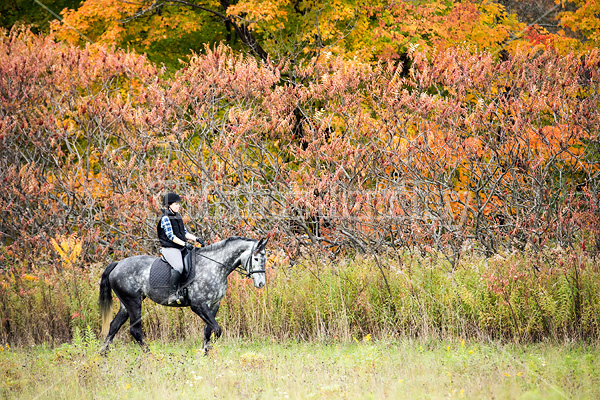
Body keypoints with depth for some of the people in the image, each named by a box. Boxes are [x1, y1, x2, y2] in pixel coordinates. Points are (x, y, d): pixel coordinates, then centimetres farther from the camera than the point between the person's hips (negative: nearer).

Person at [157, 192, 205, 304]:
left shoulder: (178, 217, 17)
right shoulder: (165, 218, -10)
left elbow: (185, 233, 19)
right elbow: (171, 236, -17)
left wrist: (196, 239, 3)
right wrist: (184, 244, -25)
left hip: (180, 249, 10)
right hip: (170, 249, -10)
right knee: (178, 267, -32)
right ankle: (172, 294, -34)